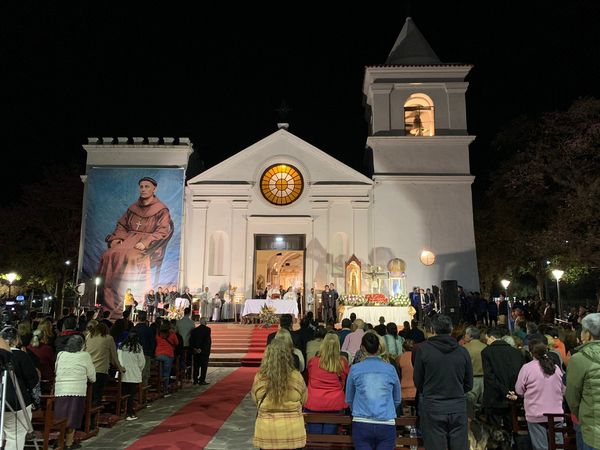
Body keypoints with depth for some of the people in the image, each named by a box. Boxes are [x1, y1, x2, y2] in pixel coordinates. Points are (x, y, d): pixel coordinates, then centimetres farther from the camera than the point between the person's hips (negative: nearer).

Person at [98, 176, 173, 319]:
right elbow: (121, 226, 22)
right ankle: (110, 302, -21)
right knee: (109, 256, -22)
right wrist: (117, 238, 2)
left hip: (148, 245, -5)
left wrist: (145, 243, -20)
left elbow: (162, 232, -8)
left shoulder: (161, 210, 3)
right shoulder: (133, 208, 20)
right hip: (129, 240, 5)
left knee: (132, 258, -34)